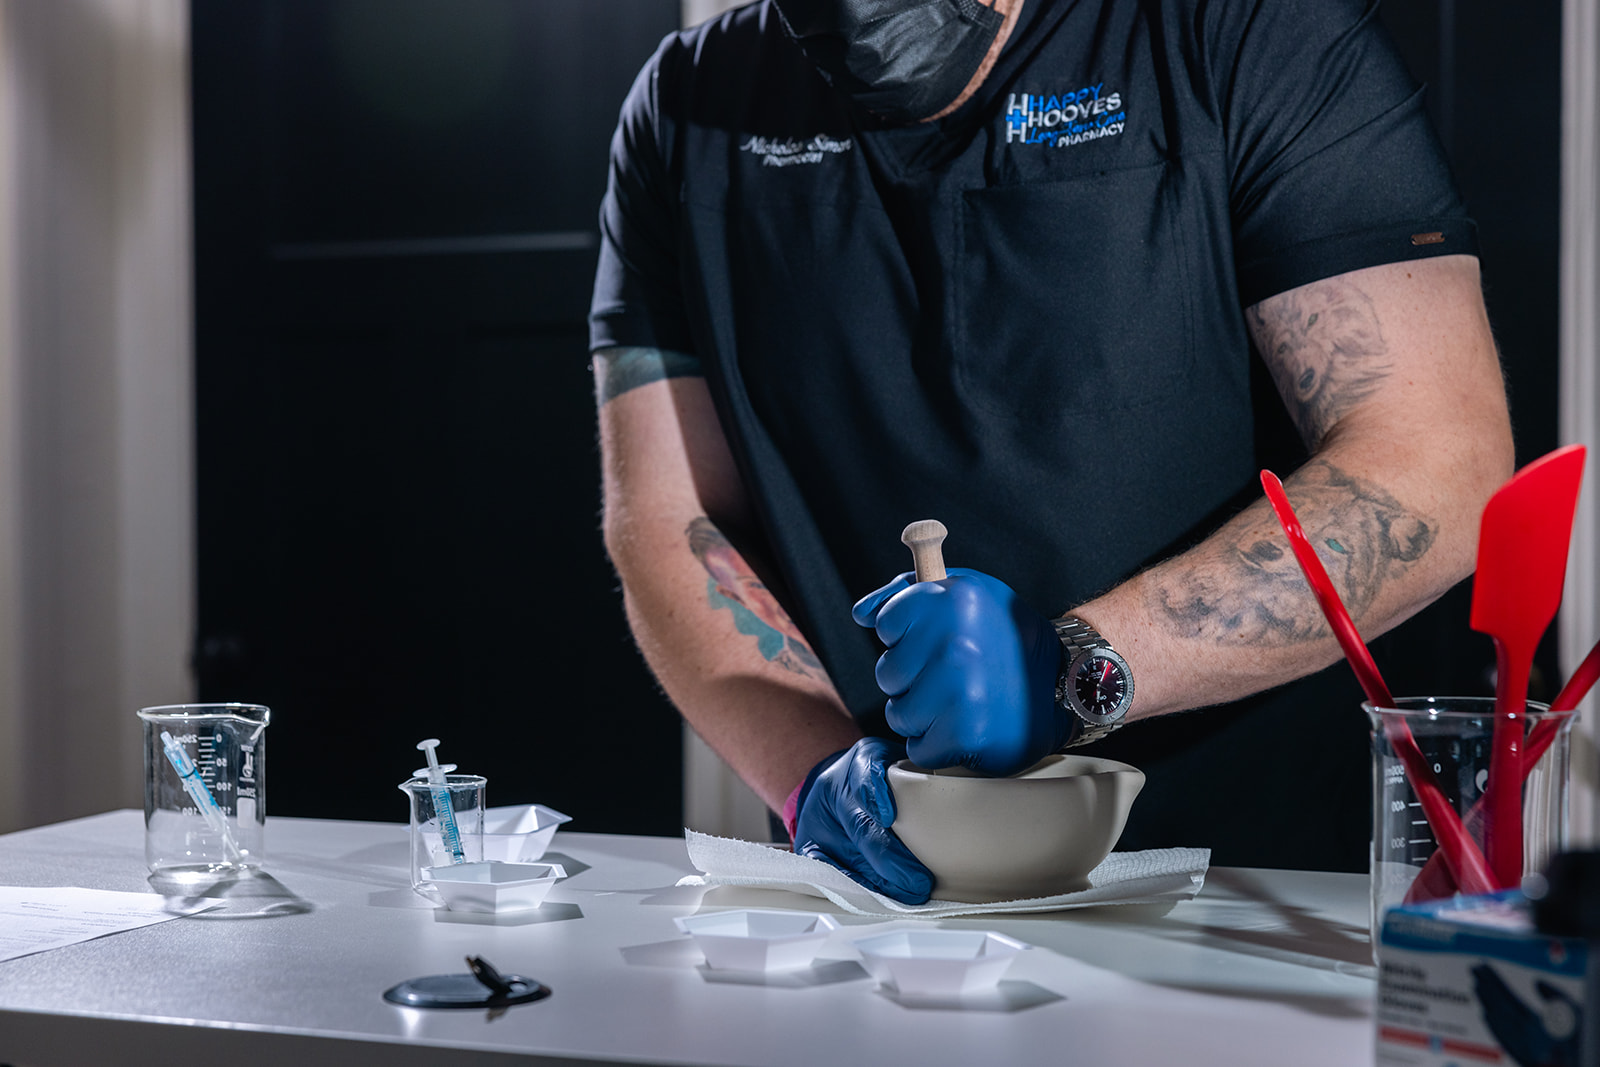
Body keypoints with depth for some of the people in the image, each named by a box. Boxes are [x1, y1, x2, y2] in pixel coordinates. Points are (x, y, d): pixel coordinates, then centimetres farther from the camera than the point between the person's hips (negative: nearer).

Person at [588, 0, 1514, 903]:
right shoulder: (689, 110, 5)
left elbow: (1442, 466, -12)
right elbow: (667, 524, 3)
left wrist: (1078, 667, -22)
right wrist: (817, 773, -15)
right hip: (889, 891, 4)